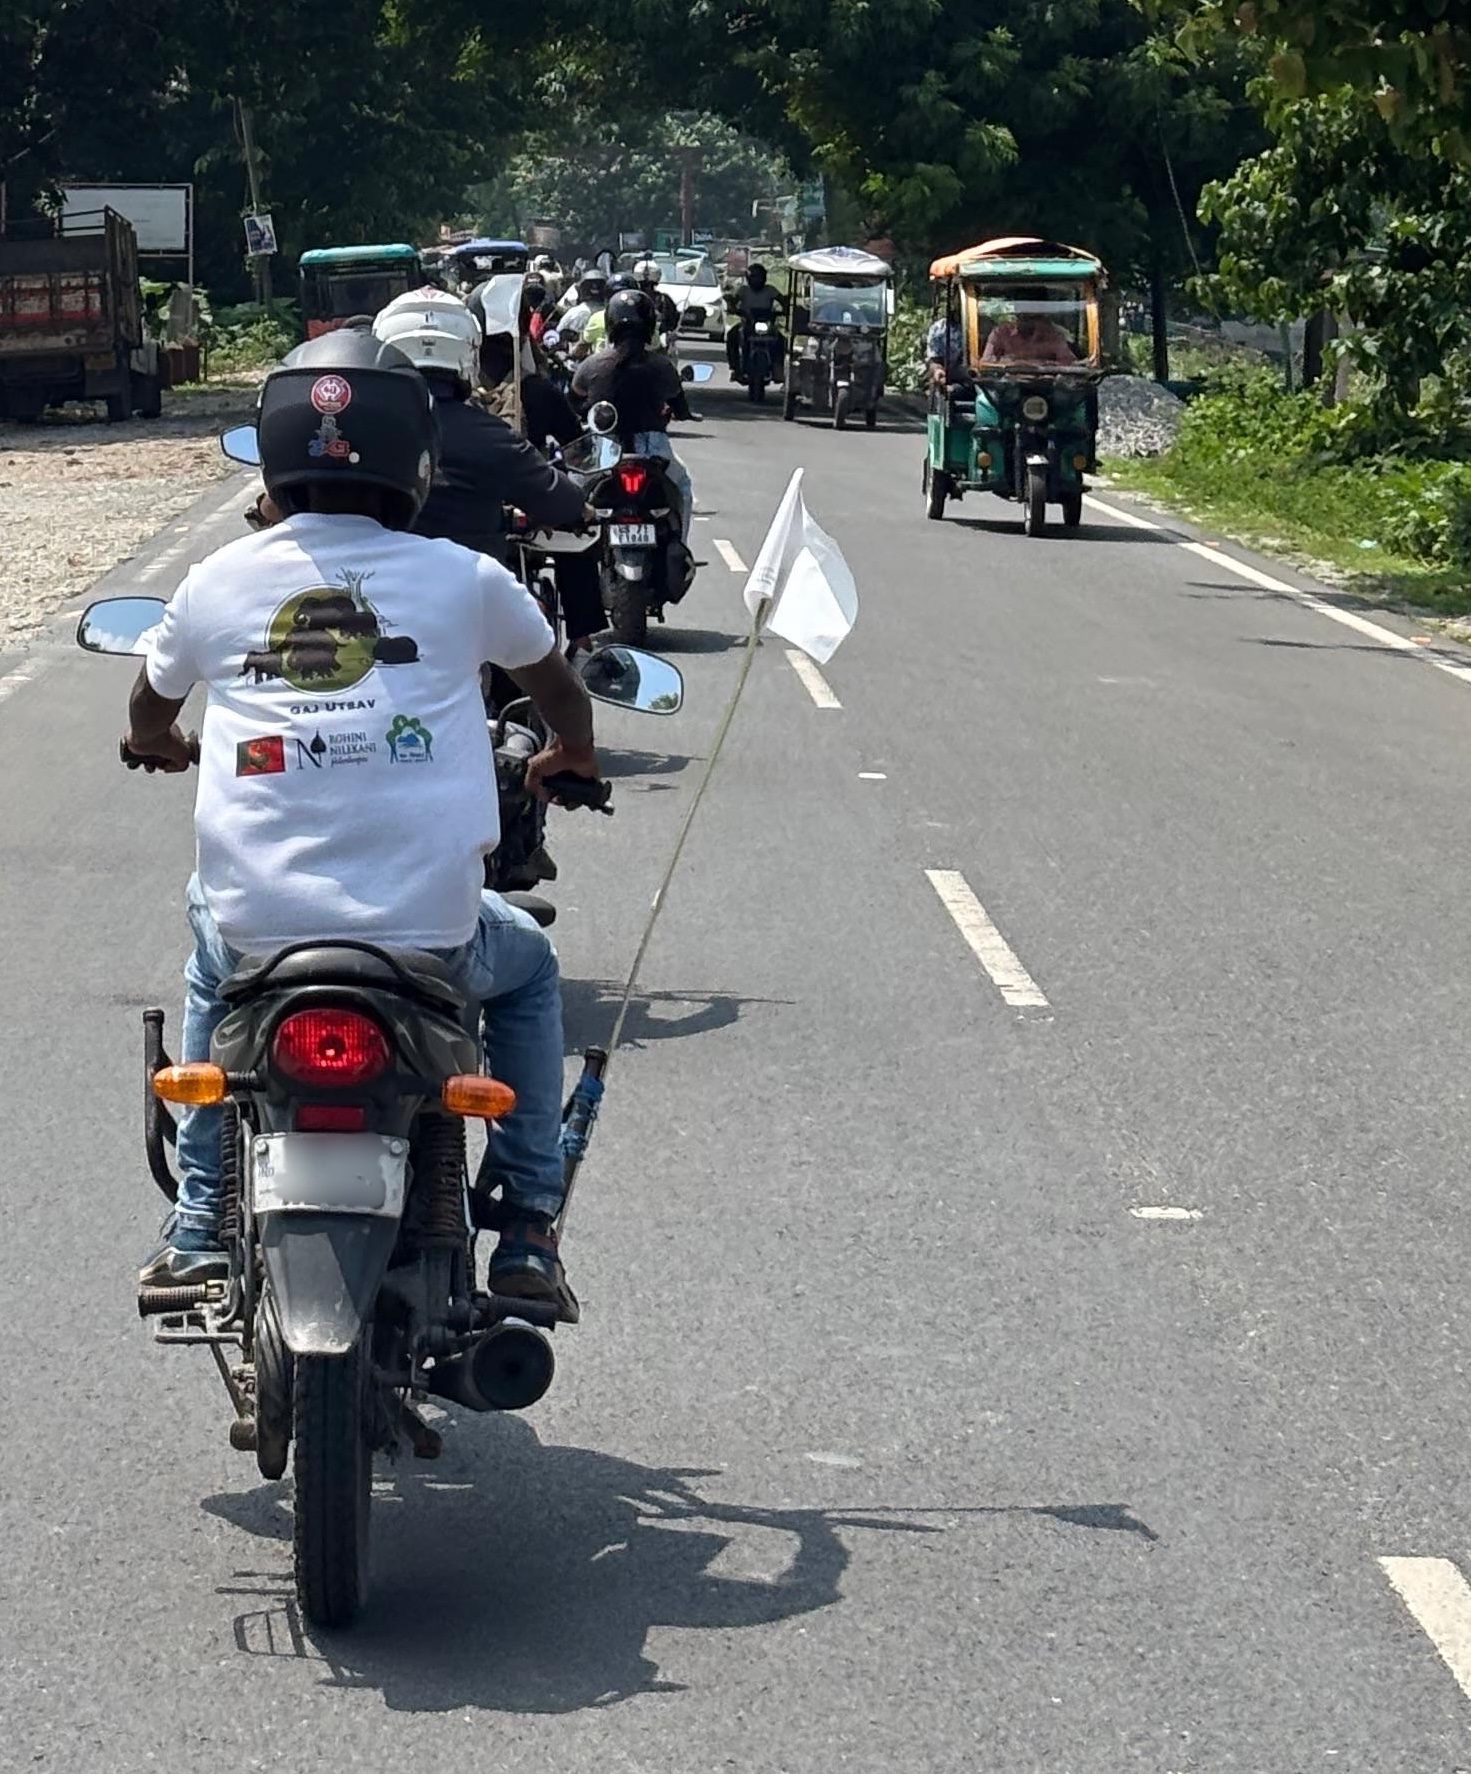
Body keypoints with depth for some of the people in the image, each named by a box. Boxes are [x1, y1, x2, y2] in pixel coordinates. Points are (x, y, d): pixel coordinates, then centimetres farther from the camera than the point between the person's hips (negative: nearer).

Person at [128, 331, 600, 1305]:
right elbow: (559, 685, 21)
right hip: (427, 926, -2)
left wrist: (167, 747, 49)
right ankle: (528, 1230, 23)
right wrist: (573, 757, 44)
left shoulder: (217, 583, 4)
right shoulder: (463, 579, 0)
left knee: (213, 968, 38)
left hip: (259, 928, 2)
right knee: (526, 969, 32)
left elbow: (149, 717, 24)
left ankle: (199, 1223, 32)